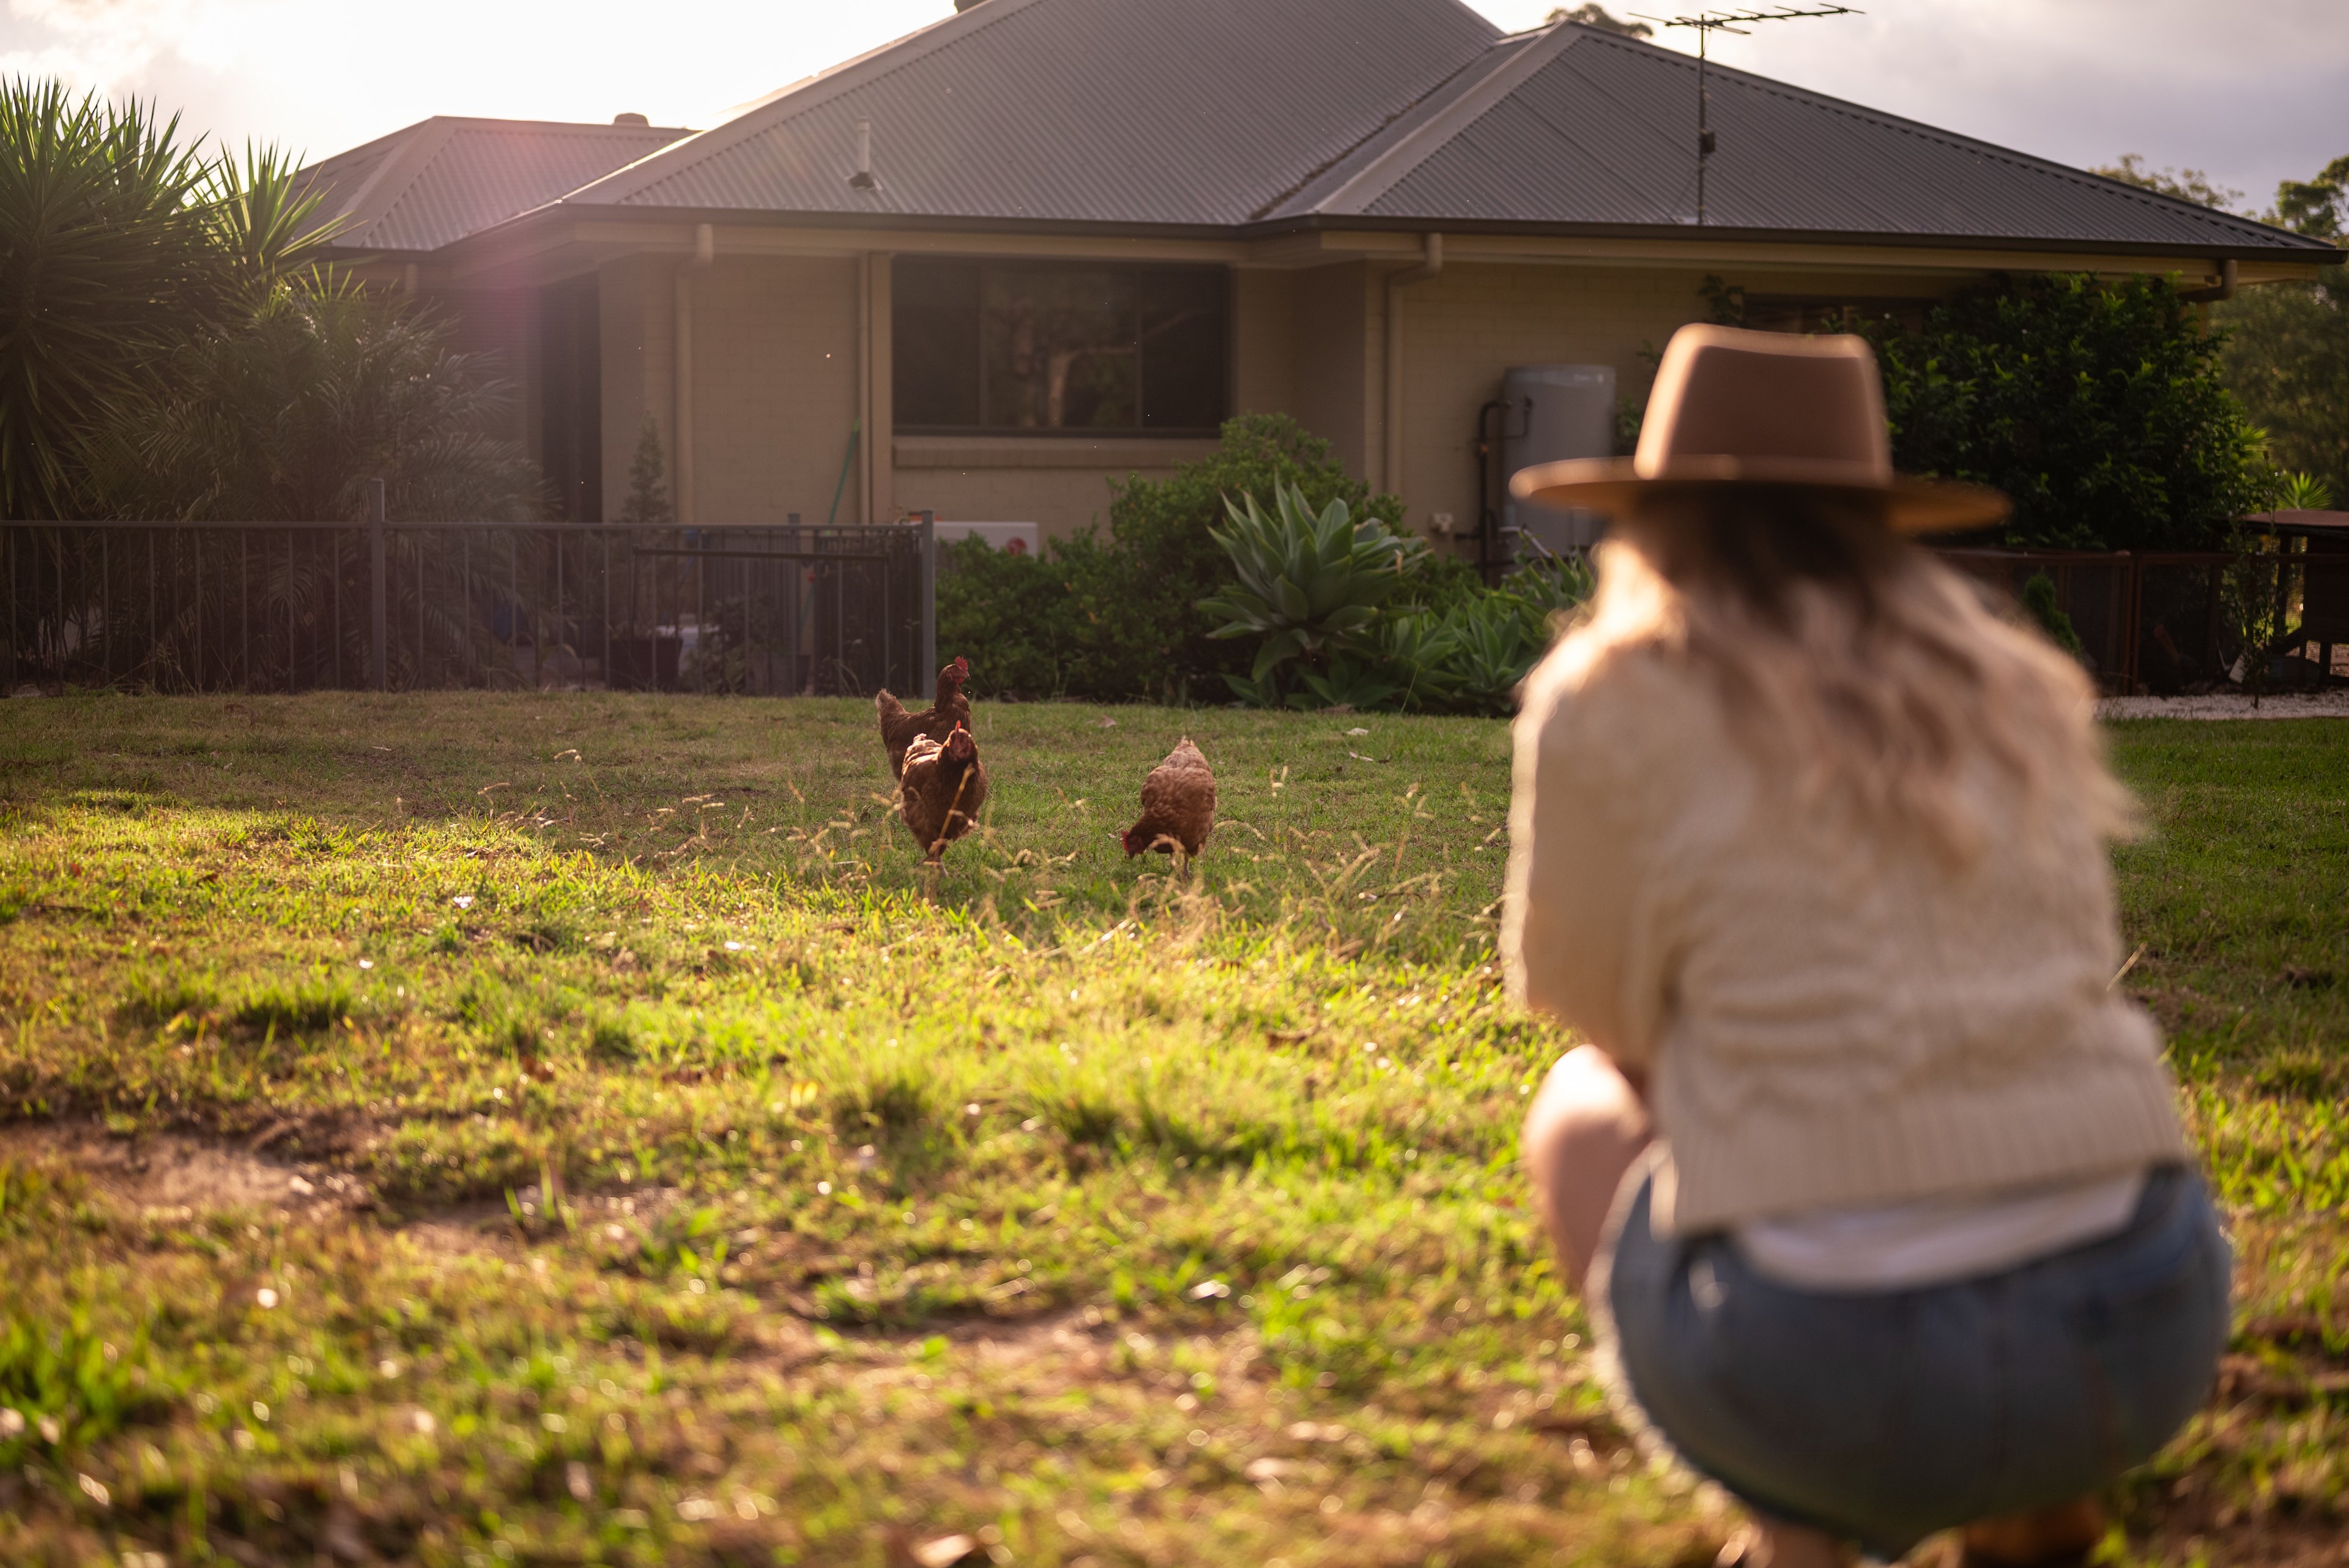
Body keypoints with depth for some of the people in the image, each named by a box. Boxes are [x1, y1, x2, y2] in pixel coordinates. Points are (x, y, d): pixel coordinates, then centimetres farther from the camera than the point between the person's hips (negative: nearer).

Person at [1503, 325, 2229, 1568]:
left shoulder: (1612, 706, 0)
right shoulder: (2017, 690, 14)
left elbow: (1582, 994, 13)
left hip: (1844, 1373, -4)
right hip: (2150, 1341, 4)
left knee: (1581, 1115, 25)